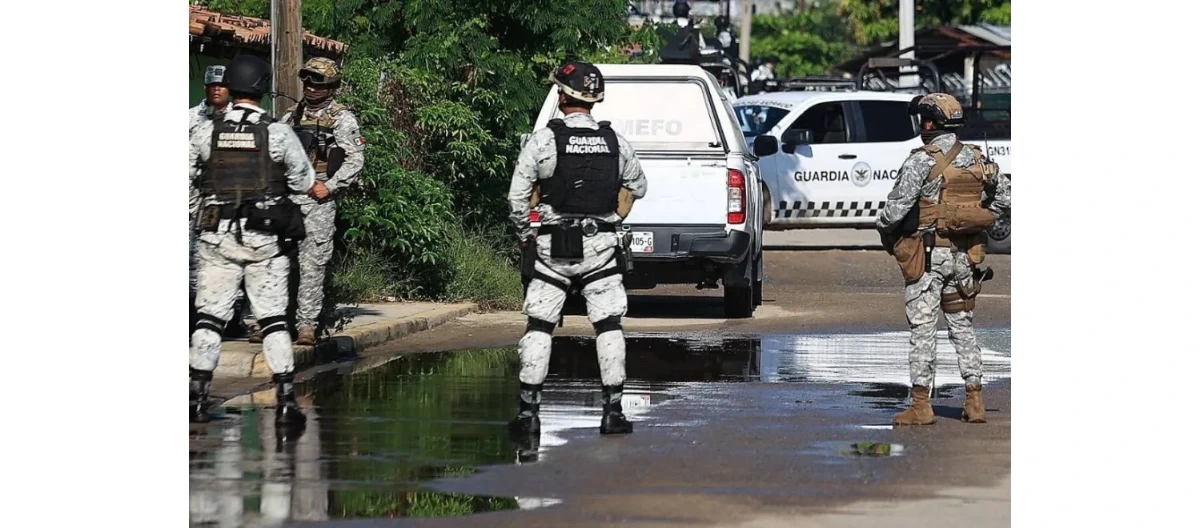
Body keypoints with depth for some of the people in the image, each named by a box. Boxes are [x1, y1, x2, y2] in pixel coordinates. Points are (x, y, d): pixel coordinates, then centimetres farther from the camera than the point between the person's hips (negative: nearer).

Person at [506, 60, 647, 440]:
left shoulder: (544, 139, -8)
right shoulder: (614, 141, 2)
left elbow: (517, 196, -6)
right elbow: (638, 187, 17)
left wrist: (525, 234, 8)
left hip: (554, 250, -2)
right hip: (601, 249, 2)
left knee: (539, 326, 5)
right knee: (609, 326, 6)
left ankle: (528, 411, 2)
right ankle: (612, 411, 3)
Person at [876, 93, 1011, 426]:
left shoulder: (922, 161, -13)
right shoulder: (977, 159, 6)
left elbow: (897, 205, -15)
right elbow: (1004, 199, 11)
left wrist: (885, 231, 4)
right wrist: (988, 231, 21)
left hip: (928, 253, -6)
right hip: (965, 256, 6)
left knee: (923, 330, -1)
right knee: (962, 327, 14)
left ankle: (921, 406, -1)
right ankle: (975, 402, 13)